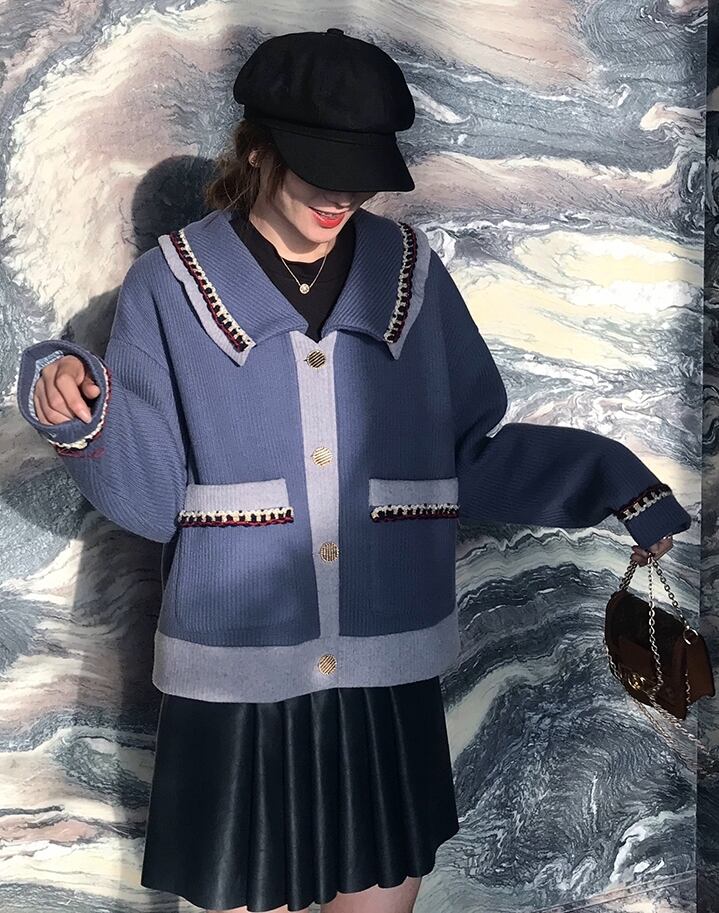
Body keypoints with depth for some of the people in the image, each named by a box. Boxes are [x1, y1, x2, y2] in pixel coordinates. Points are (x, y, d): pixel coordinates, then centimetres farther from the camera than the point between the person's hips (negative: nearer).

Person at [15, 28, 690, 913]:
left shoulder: (413, 274, 1)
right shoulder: (169, 284, -4)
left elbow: (472, 458, 4)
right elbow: (149, 498, -5)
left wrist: (611, 478, -5)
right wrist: (85, 415, -23)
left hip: (388, 675, 2)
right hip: (236, 678, -1)